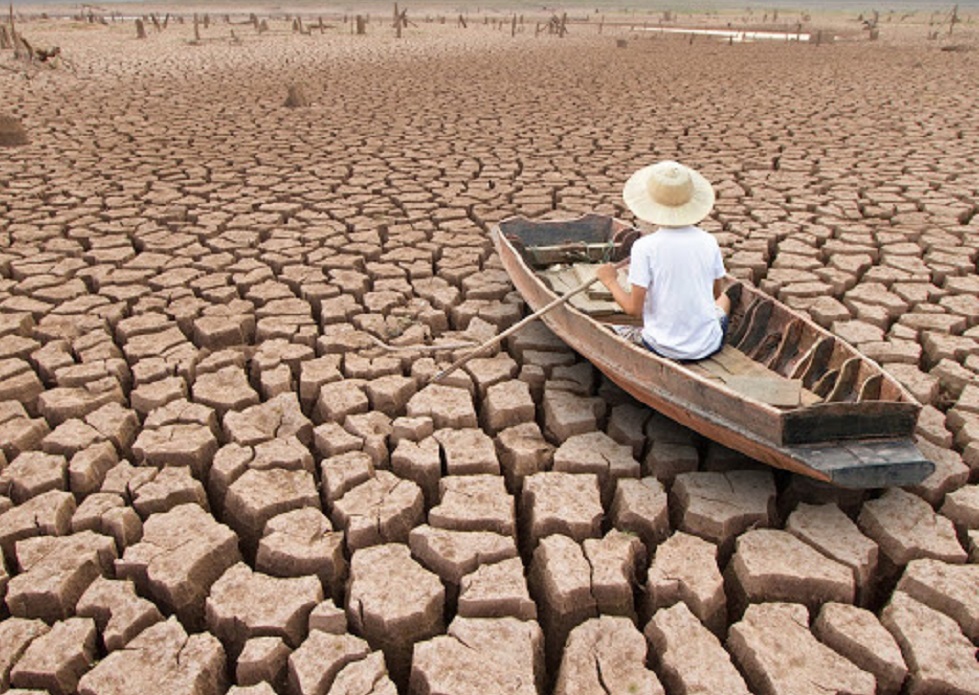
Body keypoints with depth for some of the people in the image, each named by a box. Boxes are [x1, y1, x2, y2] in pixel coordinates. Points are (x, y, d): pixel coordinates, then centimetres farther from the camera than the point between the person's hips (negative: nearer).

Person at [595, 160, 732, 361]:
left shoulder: (644, 247, -17)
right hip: (708, 346, 3)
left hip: (664, 350, -3)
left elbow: (633, 308, -15)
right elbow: (716, 294, 7)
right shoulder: (708, 241, -6)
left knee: (618, 332, 26)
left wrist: (610, 281, 1)